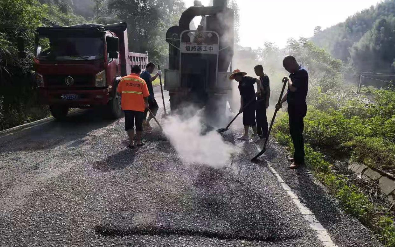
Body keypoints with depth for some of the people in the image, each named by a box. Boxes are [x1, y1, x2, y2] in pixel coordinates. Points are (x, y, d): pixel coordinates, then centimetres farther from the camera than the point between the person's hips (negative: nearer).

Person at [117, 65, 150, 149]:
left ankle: (132, 142, 2)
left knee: (129, 125, 7)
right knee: (139, 125, 14)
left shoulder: (123, 79, 2)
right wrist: (146, 103, 17)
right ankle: (138, 141, 23)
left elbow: (119, 92, 7)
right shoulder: (142, 81, -1)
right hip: (139, 106, 0)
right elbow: (145, 95, 0)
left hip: (127, 106, 0)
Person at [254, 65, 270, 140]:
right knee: (258, 117, 14)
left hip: (263, 100, -9)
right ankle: (259, 133, 23)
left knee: (263, 117, -6)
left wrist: (267, 101, -20)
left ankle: (265, 134, 1)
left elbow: (268, 90, -17)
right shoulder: (260, 78, 14)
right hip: (259, 100, 9)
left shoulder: (265, 78, -13)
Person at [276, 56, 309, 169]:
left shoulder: (302, 73, -15)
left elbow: (293, 88, -26)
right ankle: (298, 156, 25)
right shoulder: (295, 74, 16)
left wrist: (289, 79, -7)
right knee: (294, 132, 14)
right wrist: (281, 103, 19)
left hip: (298, 107, -10)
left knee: (297, 132, -6)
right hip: (294, 107, 10)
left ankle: (299, 160, 1)